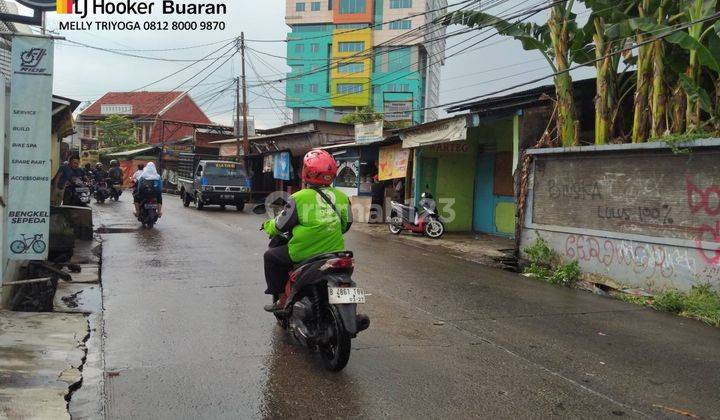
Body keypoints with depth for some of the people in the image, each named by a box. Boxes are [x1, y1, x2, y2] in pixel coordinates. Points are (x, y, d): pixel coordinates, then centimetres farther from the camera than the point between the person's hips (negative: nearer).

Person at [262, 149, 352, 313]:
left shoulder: (299, 198, -11)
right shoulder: (342, 197, 3)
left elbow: (282, 225, -2)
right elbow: (346, 224, 13)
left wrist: (268, 226, 19)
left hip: (304, 253, -5)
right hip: (334, 252, 5)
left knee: (270, 256, 17)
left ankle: (282, 298, 14)